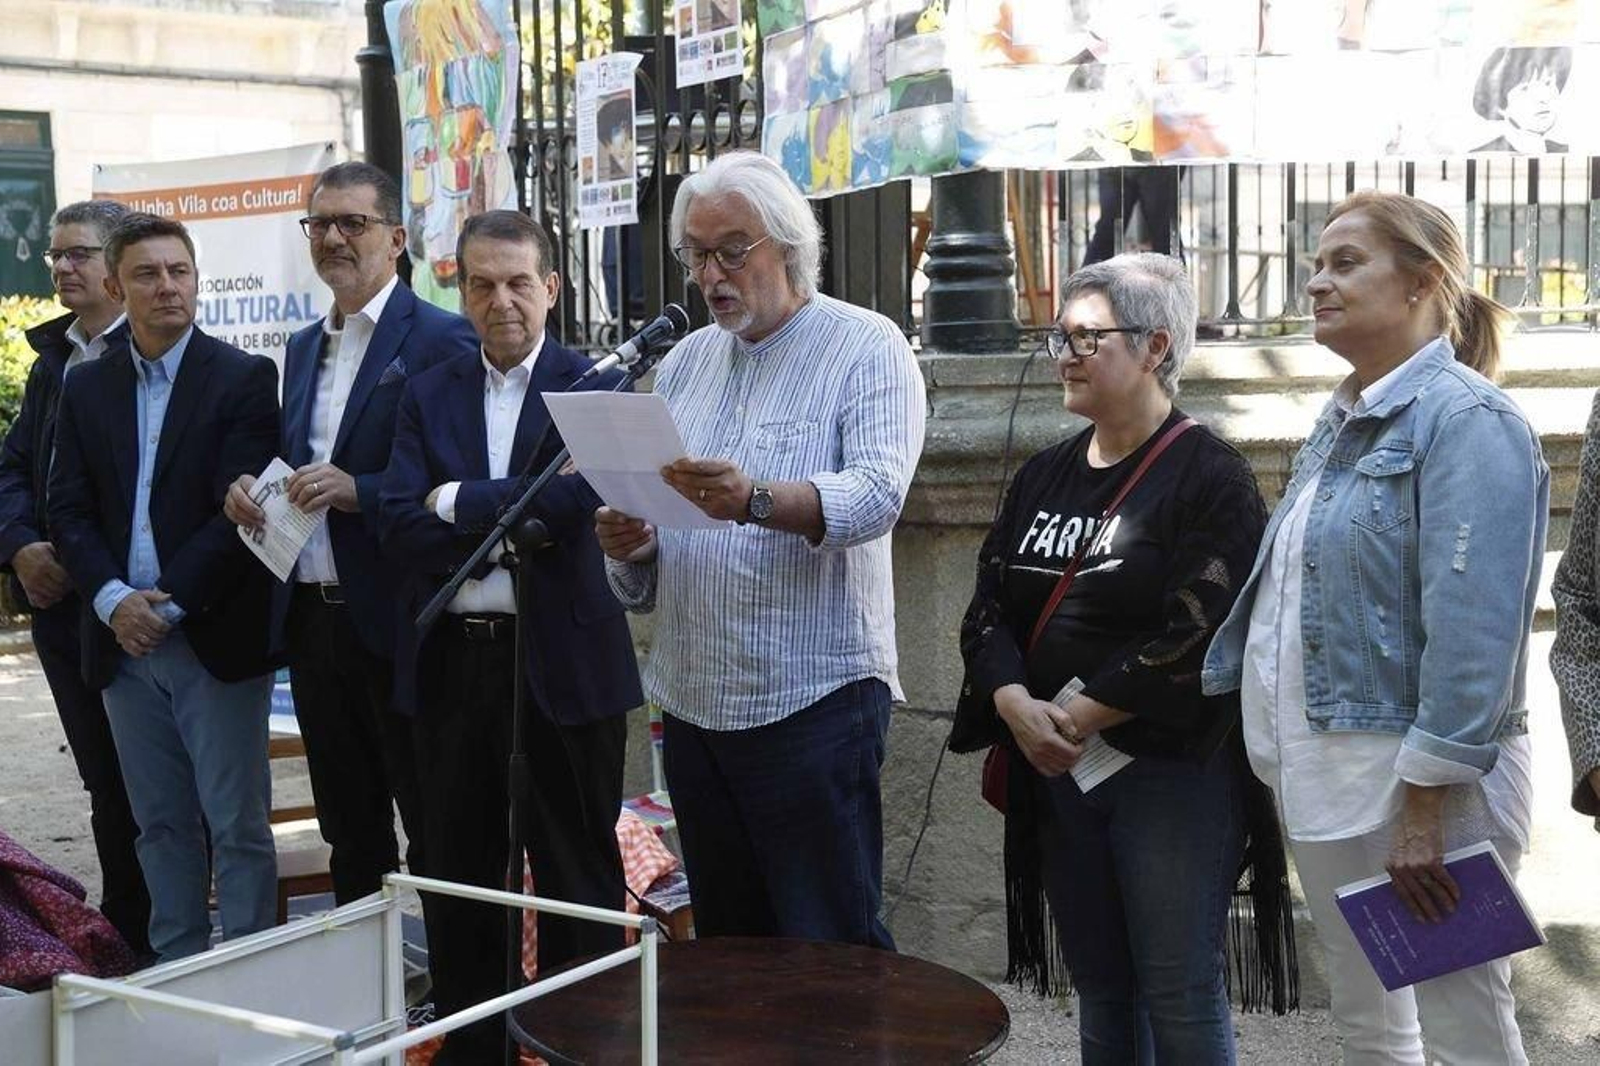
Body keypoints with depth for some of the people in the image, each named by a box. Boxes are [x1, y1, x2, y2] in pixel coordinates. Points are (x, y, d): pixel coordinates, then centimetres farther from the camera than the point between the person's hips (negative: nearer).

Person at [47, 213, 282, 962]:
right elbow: (69, 509, 6)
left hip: (217, 637, -4)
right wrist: (112, 600, -10)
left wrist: (169, 603, -16)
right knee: (161, 823, 13)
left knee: (237, 824, 0)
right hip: (123, 641, 4)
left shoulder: (244, 379, -4)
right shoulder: (86, 388, 10)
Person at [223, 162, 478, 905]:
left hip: (396, 622, -7)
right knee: (348, 837, 17)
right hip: (311, 617, 7)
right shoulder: (303, 349, 16)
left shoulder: (442, 339, -8)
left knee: (435, 837, 2)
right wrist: (251, 490, -1)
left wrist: (358, 491, -24)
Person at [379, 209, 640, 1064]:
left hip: (562, 661, -4)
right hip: (451, 661, 4)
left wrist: (455, 501, -9)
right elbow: (398, 522, -2)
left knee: (576, 871, 7)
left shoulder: (593, 387, -2)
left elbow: (571, 499, -19)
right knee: (458, 873, 13)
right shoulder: (429, 395, 9)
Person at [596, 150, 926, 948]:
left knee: (834, 951, -3)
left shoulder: (867, 348, -3)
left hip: (814, 696, -6)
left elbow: (878, 493, -21)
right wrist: (630, 544, -7)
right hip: (691, 698, 6)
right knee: (725, 950, 15)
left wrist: (757, 502, -38)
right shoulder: (683, 363, 15)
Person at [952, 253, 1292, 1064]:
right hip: (1057, 771, 6)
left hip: (1173, 769, -6)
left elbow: (1198, 632, -18)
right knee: (1099, 988, 14)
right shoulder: (1044, 477, 13)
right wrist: (1015, 705, -12)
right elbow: (989, 611, 8)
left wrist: (1079, 717, -17)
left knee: (1178, 995, 0)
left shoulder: (1209, 476, -8)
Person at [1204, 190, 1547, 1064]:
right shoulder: (1340, 420, 14)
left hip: (1411, 781, -9)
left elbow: (1474, 628, -22)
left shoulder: (1464, 421, -14)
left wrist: (1427, 803, -25)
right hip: (1322, 774, 9)